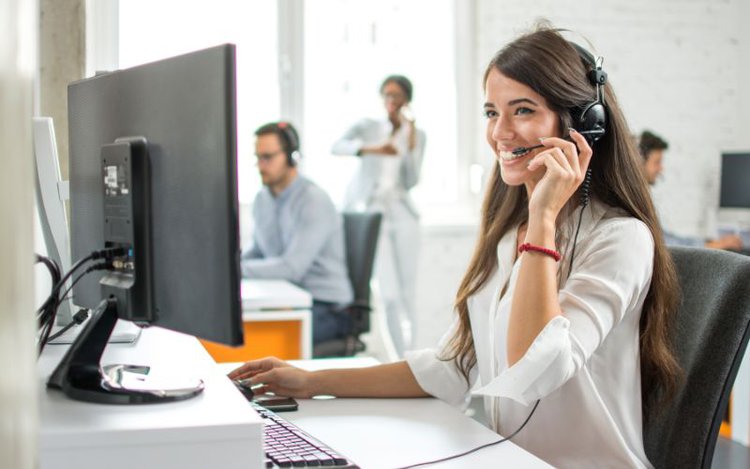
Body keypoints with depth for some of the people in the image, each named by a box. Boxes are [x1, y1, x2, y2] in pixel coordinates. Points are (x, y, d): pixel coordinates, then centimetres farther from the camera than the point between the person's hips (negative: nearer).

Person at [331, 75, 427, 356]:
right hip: (368, 211, -3)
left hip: (401, 213, 3)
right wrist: (372, 149, -32)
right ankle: (402, 357, -2)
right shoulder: (367, 127, 3)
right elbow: (337, 147, -17)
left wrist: (410, 139, -10)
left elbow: (410, 181, -2)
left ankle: (407, 356, 15)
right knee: (389, 293, -10)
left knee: (407, 291, 3)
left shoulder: (417, 135, 9)